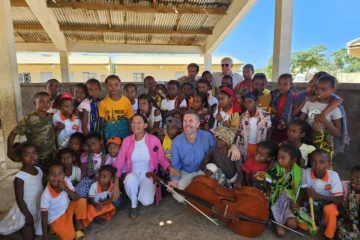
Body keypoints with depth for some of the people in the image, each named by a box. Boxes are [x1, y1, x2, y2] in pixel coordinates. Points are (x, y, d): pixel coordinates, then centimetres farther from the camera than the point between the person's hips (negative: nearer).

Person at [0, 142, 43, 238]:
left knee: (38, 233, 23)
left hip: (39, 208, 6)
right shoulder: (20, 177, -25)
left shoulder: (39, 170, -4)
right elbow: (19, 199, -20)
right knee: (29, 236, 11)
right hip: (26, 210, -6)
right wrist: (28, 215, -17)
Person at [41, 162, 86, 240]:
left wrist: (65, 188, -34)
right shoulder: (46, 195, -28)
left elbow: (76, 198, -18)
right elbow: (44, 216, -18)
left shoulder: (66, 182, -19)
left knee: (82, 201, -19)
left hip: (68, 209, 4)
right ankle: (57, 229, 17)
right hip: (56, 218, -4)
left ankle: (77, 230, -2)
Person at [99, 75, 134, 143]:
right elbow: (102, 122, 0)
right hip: (109, 136, 0)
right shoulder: (103, 103, -5)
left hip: (124, 135, 0)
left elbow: (130, 120, 0)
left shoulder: (126, 101, -6)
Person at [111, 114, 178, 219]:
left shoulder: (154, 140, -9)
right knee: (130, 178, -37)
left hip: (148, 175, -1)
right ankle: (133, 205, -5)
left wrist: (170, 167, -24)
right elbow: (119, 163, -7)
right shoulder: (127, 140, -5)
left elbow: (162, 158, -2)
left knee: (146, 201, -27)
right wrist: (116, 185, -15)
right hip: (133, 174, 1)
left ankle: (142, 194, 14)